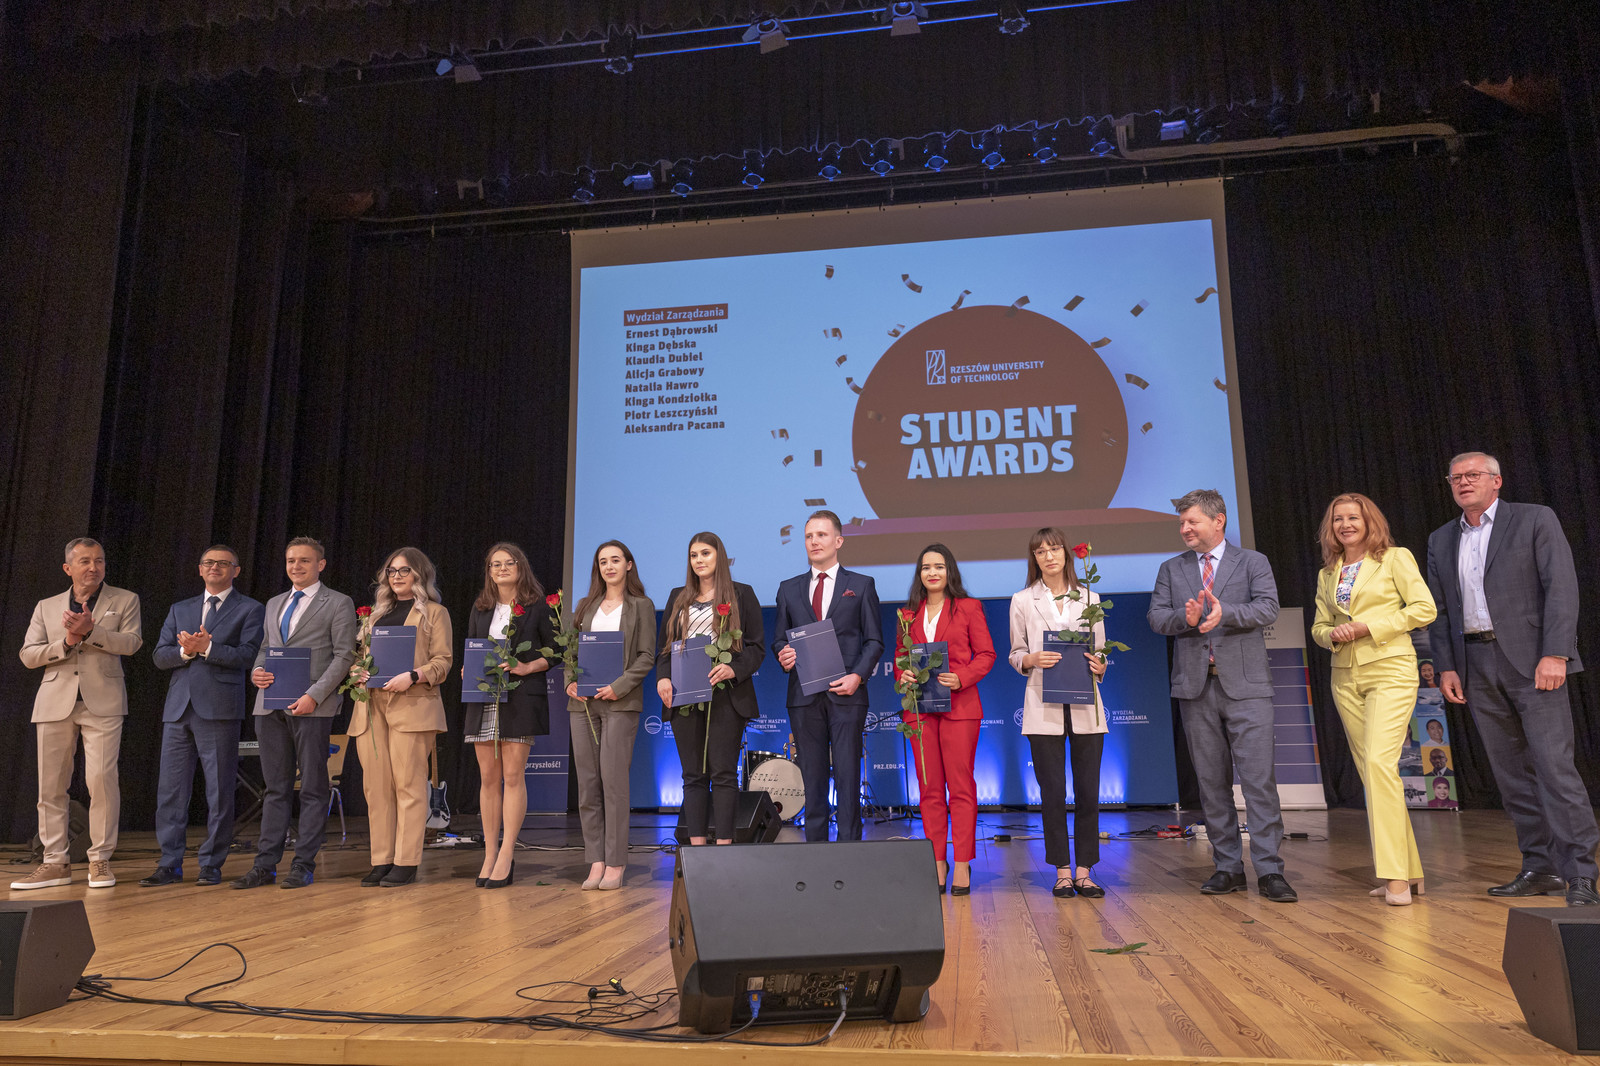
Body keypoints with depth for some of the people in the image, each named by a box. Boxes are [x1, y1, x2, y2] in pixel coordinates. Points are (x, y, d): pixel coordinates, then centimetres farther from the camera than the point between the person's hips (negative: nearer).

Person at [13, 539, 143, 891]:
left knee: (102, 778, -9)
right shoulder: (46, 607, 16)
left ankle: (100, 860, 1)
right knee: (50, 784, 4)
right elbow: (28, 655, 8)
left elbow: (131, 642, -5)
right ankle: (55, 863, 13)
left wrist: (90, 630, -17)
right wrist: (66, 642, -9)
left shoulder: (125, 600, 9)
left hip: (102, 702, -3)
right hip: (55, 701, 3)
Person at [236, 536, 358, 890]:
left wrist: (314, 696, -15)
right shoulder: (273, 604, 20)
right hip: (271, 705, 6)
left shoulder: (338, 603, 1)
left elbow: (344, 655, -6)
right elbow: (265, 647, 24)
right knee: (275, 787, 9)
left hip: (310, 705, -5)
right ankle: (265, 864, 14)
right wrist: (257, 670, 0)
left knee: (313, 788, -1)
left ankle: (303, 865, 5)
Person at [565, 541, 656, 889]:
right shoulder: (585, 606, 18)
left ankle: (616, 864, 0)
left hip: (620, 703, -4)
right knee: (586, 783, 3)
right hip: (582, 703, 5)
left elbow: (647, 656, -1)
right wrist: (570, 681, -3)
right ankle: (596, 861, 9)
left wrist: (619, 687, -13)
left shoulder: (641, 606, 5)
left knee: (613, 781, -7)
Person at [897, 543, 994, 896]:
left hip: (959, 705, -3)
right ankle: (937, 863, 12)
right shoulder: (909, 614, 16)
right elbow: (901, 656, 18)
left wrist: (961, 678, -15)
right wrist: (904, 674, -4)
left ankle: (962, 864, 4)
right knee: (929, 789, 5)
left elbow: (986, 654, 1)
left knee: (960, 786, -2)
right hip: (919, 706, 3)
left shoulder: (969, 608, 5)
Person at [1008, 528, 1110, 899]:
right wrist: (1033, 659, -13)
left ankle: (1084, 871, 13)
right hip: (1044, 707, -1)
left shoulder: (1089, 599, 11)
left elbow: (1101, 651, 13)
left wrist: (1100, 665, -8)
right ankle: (1062, 871, 13)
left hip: (1085, 706, 2)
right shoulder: (1023, 601, 7)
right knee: (1053, 794, 1)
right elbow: (1015, 655, 8)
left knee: (1088, 792, 2)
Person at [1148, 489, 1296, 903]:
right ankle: (1228, 867, 15)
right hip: (1196, 686, 3)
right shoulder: (1171, 569, 15)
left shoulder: (1252, 562, 8)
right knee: (1211, 781, 7)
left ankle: (1269, 870, -3)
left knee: (1259, 777, -8)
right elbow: (1156, 617, 4)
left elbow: (1267, 608, -7)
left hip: (1245, 686, -3)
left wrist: (1224, 612, -23)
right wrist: (1186, 617, -16)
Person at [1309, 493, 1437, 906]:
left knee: (1379, 761, -19)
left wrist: (1369, 627, -12)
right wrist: (1333, 634, -5)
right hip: (1346, 676, 6)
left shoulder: (1396, 558, 1)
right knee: (1369, 770, 5)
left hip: (1390, 671, -6)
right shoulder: (1327, 574, 15)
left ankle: (1397, 875, -14)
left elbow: (1424, 609, -5)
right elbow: (1318, 625, 18)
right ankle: (1409, 870, 15)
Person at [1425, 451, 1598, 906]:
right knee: (1510, 770, 7)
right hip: (1476, 666, 5)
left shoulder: (1534, 519, 2)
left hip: (1530, 660, -5)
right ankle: (1540, 867, 15)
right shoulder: (1441, 540, 15)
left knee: (1553, 764, -10)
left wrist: (1554, 654, -15)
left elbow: (1561, 586, -6)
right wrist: (1446, 667, 7)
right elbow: (1439, 609, 15)